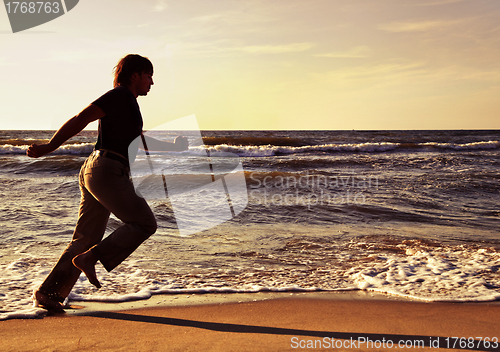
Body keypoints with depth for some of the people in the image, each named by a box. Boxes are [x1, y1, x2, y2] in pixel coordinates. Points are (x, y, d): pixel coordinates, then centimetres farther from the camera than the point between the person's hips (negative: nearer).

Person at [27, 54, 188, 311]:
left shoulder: (127, 102, 26)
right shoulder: (119, 95, -4)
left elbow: (138, 140, 39)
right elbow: (80, 119, -13)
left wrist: (172, 146, 37)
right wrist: (49, 147, -19)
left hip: (93, 173, 10)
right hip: (107, 171, -10)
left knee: (86, 239, 9)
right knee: (144, 223, -4)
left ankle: (48, 291, 9)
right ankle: (90, 259, -7)